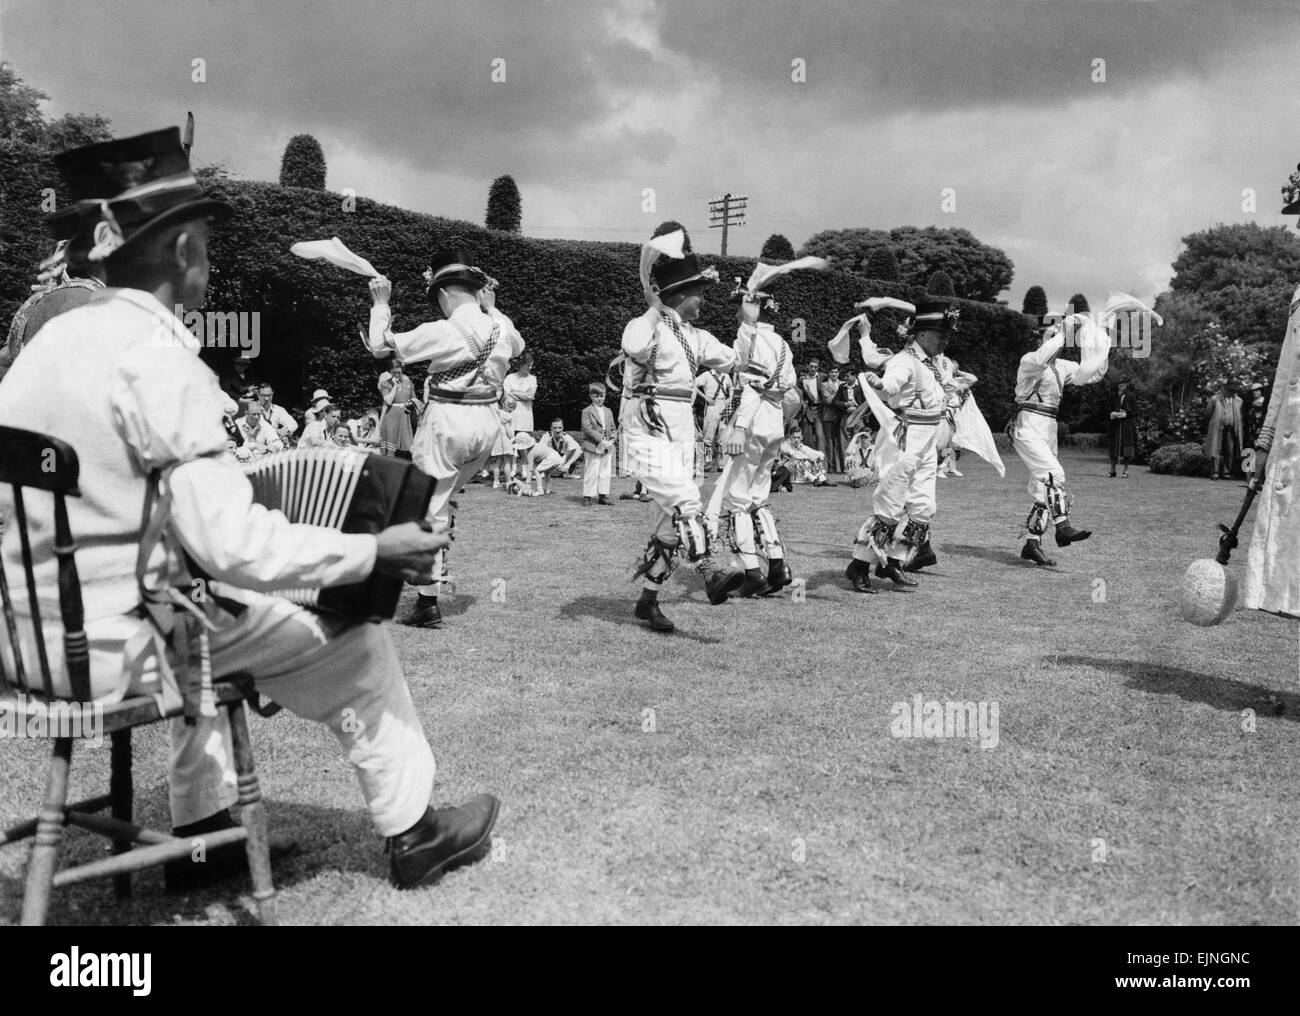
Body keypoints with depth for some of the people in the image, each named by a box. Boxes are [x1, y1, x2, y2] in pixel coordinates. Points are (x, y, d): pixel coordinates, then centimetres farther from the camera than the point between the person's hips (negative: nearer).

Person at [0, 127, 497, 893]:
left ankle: (203, 833, 34)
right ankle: (414, 831, 23)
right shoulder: (158, 358, -20)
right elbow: (238, 545, -25)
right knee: (352, 641, 5)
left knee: (216, 612, 33)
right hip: (116, 645, -8)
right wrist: (375, 552, -14)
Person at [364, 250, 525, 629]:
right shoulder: (502, 325, 1)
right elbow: (517, 347, 27)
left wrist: (381, 303, 5)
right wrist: (491, 307, 27)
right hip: (488, 421, 6)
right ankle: (438, 568, 25)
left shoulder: (444, 331, -17)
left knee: (429, 511, 3)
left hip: (447, 421, -6)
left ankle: (428, 602, 5)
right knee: (443, 497, 26)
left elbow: (381, 344, -9)